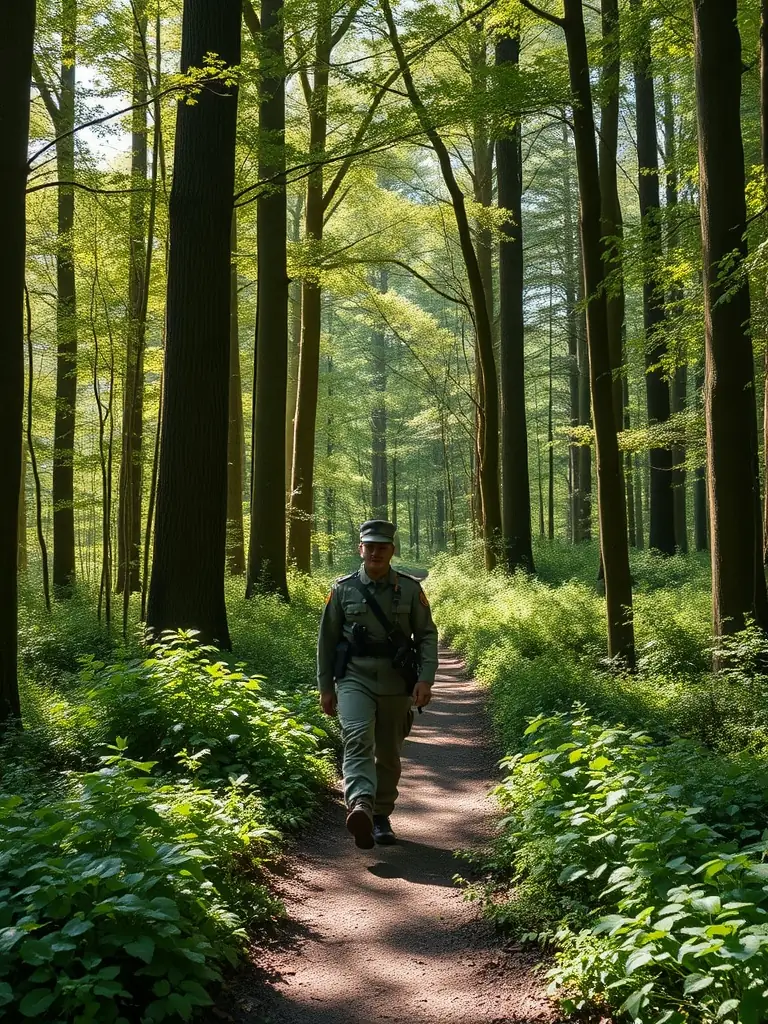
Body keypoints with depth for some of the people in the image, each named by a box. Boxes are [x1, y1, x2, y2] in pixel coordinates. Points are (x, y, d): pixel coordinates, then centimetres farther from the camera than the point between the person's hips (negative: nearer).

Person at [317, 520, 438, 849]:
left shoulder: (410, 588, 2)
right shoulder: (343, 589, 2)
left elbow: (427, 636, 3)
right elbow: (326, 639, 7)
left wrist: (425, 678, -9)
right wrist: (325, 687, 6)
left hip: (396, 685, 2)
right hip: (355, 680, -1)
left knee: (389, 754, 10)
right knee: (357, 739, -24)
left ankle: (381, 817, 28)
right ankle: (360, 807, -40)